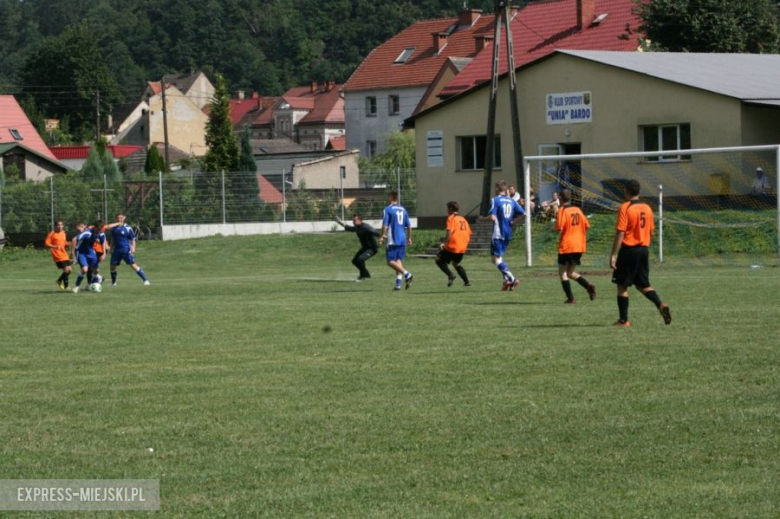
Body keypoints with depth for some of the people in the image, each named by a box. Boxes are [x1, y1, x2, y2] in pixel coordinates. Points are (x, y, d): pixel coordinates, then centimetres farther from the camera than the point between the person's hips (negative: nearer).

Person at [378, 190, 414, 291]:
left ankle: (407, 274, -20)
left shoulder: (388, 209, -7)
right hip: (402, 240, 6)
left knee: (391, 261, -4)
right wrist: (409, 238, 25)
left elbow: (385, 225, -13)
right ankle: (398, 283, 2)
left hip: (392, 240, -6)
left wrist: (382, 236, -4)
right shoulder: (403, 210, 12)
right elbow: (409, 226, 15)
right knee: (398, 260, 10)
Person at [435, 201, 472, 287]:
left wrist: (444, 243, -23)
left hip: (453, 246, -7)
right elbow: (469, 233, 17)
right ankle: (466, 282, 16)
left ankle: (450, 275, -10)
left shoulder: (451, 218, -5)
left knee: (439, 260, 7)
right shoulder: (463, 219, 17)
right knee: (456, 264, 26)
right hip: (462, 248, 7)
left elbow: (450, 232, -20)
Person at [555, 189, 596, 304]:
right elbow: (587, 225, 12)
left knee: (562, 272, 5)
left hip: (566, 246, -6)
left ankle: (570, 298, -6)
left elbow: (559, 227, -19)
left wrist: (555, 227, 3)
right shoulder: (578, 210, 9)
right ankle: (589, 286, -6)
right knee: (570, 272, 17)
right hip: (579, 246, 6)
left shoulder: (562, 210, -10)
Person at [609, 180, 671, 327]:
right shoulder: (647, 208, 8)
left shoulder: (625, 208, -12)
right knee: (643, 284, 15)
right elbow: (651, 232, 13)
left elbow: (620, 233, -16)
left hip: (629, 249, -6)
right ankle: (660, 305, -8)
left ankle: (623, 320, 4)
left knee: (622, 285, 4)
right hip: (643, 249, 6)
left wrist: (613, 255, -14)